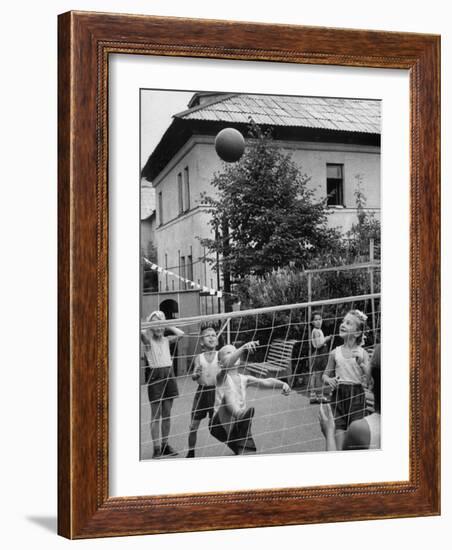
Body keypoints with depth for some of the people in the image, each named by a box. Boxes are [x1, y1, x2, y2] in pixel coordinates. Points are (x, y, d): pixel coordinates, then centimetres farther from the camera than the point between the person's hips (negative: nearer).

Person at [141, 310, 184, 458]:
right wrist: (151, 323, -5)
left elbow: (180, 334, -3)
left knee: (167, 414, 9)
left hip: (169, 374, 4)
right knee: (156, 414, -1)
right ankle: (157, 448, 3)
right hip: (155, 375, -4)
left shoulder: (166, 340, 11)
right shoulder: (148, 339, 0)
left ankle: (165, 445, 18)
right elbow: (143, 333, -22)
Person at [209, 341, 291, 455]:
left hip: (241, 428, 5)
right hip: (222, 424, -5)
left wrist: (282, 384, -22)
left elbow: (265, 382, -2)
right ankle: (241, 415, -59)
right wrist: (243, 348, -39)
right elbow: (228, 364, -23)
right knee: (229, 392, -31)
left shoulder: (244, 379, 14)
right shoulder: (222, 378, 0)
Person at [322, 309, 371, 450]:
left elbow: (370, 380, -6)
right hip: (338, 394, 2)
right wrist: (329, 380, -9)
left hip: (356, 395, -1)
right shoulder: (335, 352, 4)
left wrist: (361, 363, -19)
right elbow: (326, 375, 13)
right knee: (339, 428, -1)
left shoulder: (362, 353, -1)